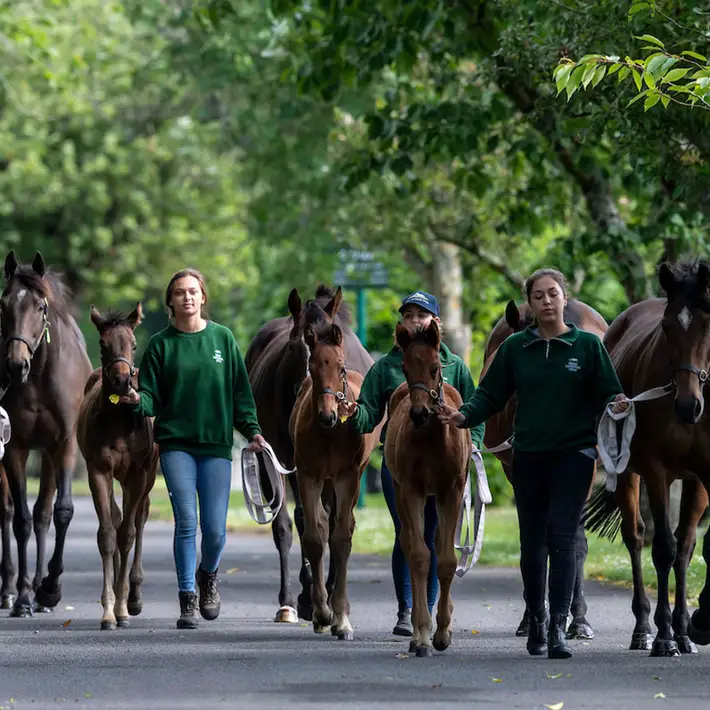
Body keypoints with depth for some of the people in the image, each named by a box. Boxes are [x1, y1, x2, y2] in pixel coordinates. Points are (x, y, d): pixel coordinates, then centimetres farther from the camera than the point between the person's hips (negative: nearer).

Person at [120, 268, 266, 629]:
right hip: (176, 443, -1)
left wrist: (252, 430, 1)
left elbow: (240, 390, 9)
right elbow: (152, 396, 3)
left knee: (215, 528, -2)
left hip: (216, 443, 1)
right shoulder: (161, 344, 4)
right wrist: (138, 400, -19)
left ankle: (207, 576, 30)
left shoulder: (222, 338, 6)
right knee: (186, 521, -9)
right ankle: (187, 600, 2)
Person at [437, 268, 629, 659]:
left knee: (561, 539, -13)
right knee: (531, 543, 10)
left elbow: (608, 392, 0)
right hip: (528, 455, 3)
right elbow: (491, 395, 5)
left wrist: (617, 406, -23)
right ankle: (536, 617, 30)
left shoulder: (587, 345, -1)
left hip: (573, 454, -3)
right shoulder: (515, 348, 4)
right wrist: (463, 415, -12)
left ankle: (558, 627, -15)